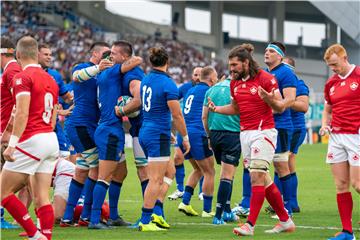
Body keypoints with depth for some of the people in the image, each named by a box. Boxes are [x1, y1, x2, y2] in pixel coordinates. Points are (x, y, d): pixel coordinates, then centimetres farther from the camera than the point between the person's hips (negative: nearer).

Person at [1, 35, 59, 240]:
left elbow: (22, 113, -19)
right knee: (42, 198, 6)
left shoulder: (23, 77, -8)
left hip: (31, 141, -8)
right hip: (51, 140, 8)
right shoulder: (50, 79, 17)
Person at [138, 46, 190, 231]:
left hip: (145, 132, 8)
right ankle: (145, 222, -6)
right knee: (156, 180, -5)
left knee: (168, 172, 17)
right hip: (158, 136, -8)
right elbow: (176, 115, -15)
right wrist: (185, 137, -3)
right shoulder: (167, 84, -14)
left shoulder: (145, 80, 9)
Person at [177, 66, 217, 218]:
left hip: (184, 134, 8)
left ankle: (185, 202, 9)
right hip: (198, 135, -8)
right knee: (209, 172, 1)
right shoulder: (207, 91, -7)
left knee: (198, 170, 21)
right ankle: (207, 210, 1)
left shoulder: (191, 91, 19)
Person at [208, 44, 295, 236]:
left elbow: (280, 107, -9)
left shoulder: (265, 79, -10)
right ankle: (285, 221, 16)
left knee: (257, 177, -13)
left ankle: (250, 225, -15)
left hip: (263, 132, -7)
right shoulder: (235, 83, 11)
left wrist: (269, 99, -29)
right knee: (264, 180, 8)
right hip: (245, 134, 7)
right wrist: (216, 109, 7)